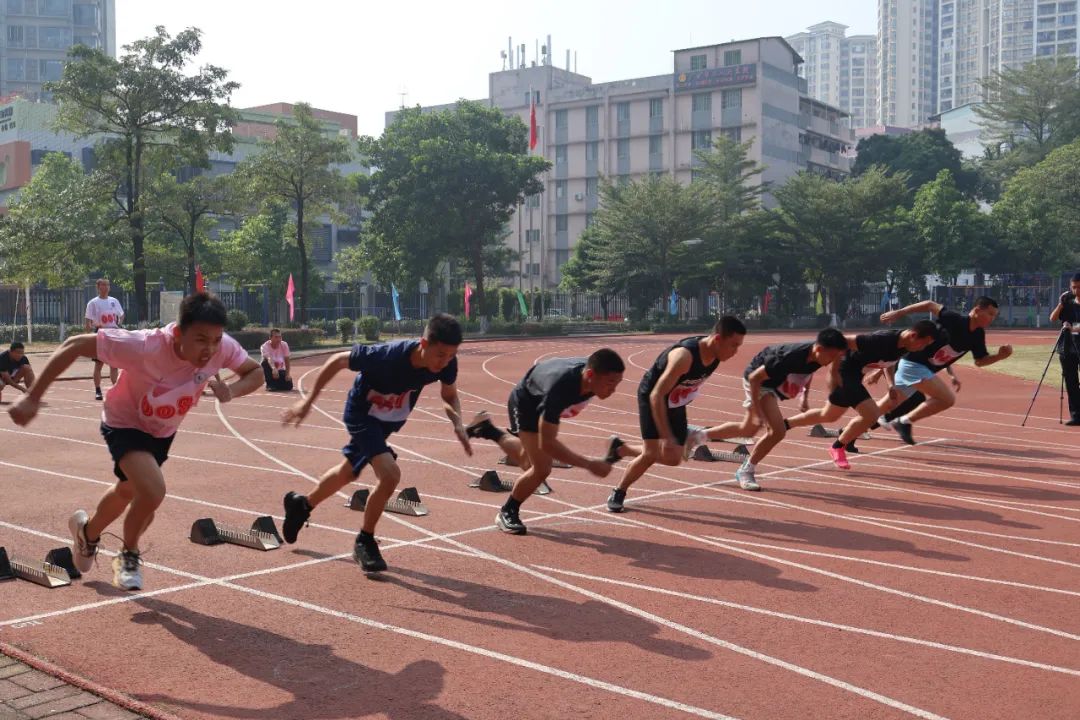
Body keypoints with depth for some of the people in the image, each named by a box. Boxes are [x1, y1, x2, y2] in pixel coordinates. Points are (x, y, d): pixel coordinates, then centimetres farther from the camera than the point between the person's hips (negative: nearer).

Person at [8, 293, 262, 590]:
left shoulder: (223, 347, -30)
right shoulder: (143, 346, -42)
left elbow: (254, 372, -11)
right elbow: (74, 345, -33)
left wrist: (231, 389, -34)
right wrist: (32, 398, -33)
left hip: (164, 431, 6)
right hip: (125, 424, -5)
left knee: (129, 490, 28)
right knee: (153, 491, -27)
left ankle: (88, 531, 62)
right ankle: (130, 556, 5)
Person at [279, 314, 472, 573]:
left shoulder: (447, 362, -26)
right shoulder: (387, 356, -39)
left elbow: (450, 396, -4)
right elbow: (337, 360, -23)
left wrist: (457, 422, -25)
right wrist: (308, 401, -18)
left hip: (391, 420, 6)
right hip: (361, 414, -6)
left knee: (349, 472, 24)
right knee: (390, 474, -25)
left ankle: (302, 504, 52)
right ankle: (365, 542, -1)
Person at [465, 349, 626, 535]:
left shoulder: (595, 372, -28)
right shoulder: (559, 388, -48)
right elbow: (547, 443, -43)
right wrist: (588, 464, -46)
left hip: (543, 401, 7)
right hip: (525, 401, -7)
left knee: (529, 462, 23)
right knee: (541, 468, -17)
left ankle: (488, 430, 46)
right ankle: (507, 513, 7)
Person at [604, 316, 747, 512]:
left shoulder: (716, 354, -14)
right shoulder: (684, 356, -38)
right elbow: (656, 396, -36)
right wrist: (666, 437, -39)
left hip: (676, 402, 7)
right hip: (652, 398, -7)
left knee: (673, 458, 8)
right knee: (651, 454, -17)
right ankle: (618, 493, 7)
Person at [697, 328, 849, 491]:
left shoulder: (816, 357, -18)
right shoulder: (790, 357, -39)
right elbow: (754, 377, -31)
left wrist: (805, 395, 5)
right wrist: (757, 412, -31)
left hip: (774, 383, 8)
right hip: (757, 381, -8)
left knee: (747, 430, 21)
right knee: (778, 431, -21)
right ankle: (745, 471, -2)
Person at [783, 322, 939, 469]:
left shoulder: (903, 345, -8)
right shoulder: (881, 340, -33)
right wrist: (834, 373, -28)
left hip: (855, 373, 9)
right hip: (844, 372, -9)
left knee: (828, 416, 22)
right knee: (871, 414, -16)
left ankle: (783, 425, 38)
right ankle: (838, 447, 6)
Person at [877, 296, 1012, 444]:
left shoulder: (978, 335, 0)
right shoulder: (956, 320, -24)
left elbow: (980, 361, 11)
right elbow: (930, 305, -17)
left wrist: (1000, 356, -7)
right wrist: (898, 313, -15)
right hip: (913, 363, -9)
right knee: (948, 399, -17)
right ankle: (905, 422, -7)